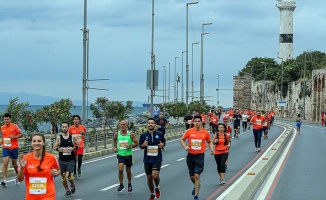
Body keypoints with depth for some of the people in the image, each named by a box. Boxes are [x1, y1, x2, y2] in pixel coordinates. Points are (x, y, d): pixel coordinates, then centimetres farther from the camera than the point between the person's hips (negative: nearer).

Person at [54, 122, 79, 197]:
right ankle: (67, 190, 24)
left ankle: (72, 185, 15)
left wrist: (73, 148, -14)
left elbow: (78, 145, 5)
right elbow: (55, 147, 5)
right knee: (63, 176, 6)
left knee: (69, 175, -17)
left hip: (71, 160, -2)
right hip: (62, 160, 2)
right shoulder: (59, 138, 1)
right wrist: (59, 149, -16)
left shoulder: (72, 137, -2)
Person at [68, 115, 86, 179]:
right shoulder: (70, 128, -4)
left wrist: (83, 133, -6)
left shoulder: (82, 127, -1)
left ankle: (79, 168, 18)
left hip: (80, 145, 0)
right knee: (74, 160, 5)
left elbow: (85, 133, 16)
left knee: (80, 159, -13)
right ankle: (74, 173, 21)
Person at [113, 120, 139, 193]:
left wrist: (130, 146, -20)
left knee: (128, 171, 13)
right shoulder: (117, 134, -2)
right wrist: (115, 147, 8)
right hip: (120, 154, 0)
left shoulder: (131, 134, -8)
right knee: (120, 169, -16)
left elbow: (136, 143, -3)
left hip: (128, 154, 0)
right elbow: (115, 139, 20)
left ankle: (129, 184, 35)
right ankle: (121, 185, 1)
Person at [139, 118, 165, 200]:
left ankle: (157, 187, 13)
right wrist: (143, 145, -14)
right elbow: (140, 146, 8)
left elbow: (163, 142, 12)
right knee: (149, 178, 10)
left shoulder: (160, 134, -3)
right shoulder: (143, 135, -1)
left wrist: (162, 145, -11)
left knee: (155, 175, -20)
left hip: (157, 159, -2)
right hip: (147, 159, 2)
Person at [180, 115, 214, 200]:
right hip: (190, 155, 2)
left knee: (197, 175, -10)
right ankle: (196, 186, 47)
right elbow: (182, 140, 7)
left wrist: (211, 149, -1)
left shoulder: (205, 132, -2)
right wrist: (185, 147, -11)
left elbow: (209, 142, 15)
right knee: (192, 176, 13)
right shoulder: (189, 131, -3)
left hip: (200, 156, -2)